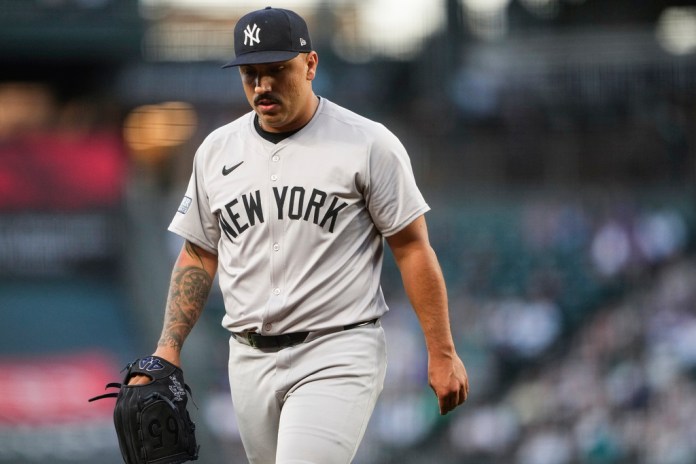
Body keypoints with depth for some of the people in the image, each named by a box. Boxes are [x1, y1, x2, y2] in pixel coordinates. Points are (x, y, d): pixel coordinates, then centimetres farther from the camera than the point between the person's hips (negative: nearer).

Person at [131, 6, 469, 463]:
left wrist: (441, 353, -8)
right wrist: (168, 348, 6)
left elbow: (413, 249, -4)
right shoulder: (217, 150, 9)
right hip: (250, 358, 6)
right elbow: (198, 256, 16)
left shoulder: (368, 144, -5)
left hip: (338, 356, -6)